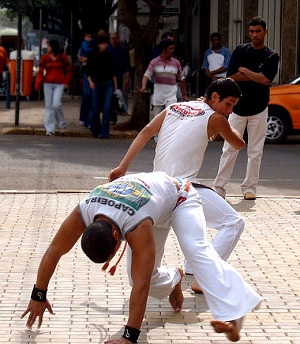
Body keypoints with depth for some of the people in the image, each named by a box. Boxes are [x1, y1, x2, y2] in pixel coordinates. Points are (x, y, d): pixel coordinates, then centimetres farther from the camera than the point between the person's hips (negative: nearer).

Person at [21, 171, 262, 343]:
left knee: (197, 251, -31)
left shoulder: (137, 226, -46)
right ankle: (173, 281, 33)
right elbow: (53, 252, -18)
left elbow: (141, 286, -45)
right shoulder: (83, 213, -32)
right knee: (143, 272, -2)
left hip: (178, 195, -6)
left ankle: (233, 315, -44)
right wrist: (38, 295, -11)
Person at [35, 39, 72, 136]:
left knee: (56, 105, -15)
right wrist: (37, 84, -9)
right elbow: (40, 72, 2)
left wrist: (66, 82, -2)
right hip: (48, 84, 2)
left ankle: (62, 124, 9)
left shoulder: (63, 57, 2)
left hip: (59, 84, -2)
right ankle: (50, 129, 5)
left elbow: (68, 70, 9)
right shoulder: (45, 58, 5)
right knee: (49, 106, 1)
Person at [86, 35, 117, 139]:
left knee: (106, 109, -8)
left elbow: (113, 71, 11)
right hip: (96, 85, -1)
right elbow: (88, 71, 1)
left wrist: (115, 84, 9)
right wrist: (90, 81, -13)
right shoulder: (92, 56, -2)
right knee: (96, 109, 4)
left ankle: (104, 133, -8)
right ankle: (95, 129, 28)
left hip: (108, 84, 1)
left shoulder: (108, 55, 4)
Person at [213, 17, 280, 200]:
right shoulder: (240, 51, 5)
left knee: (256, 151, 3)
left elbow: (267, 80, -15)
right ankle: (219, 187, -2)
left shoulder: (272, 56, 1)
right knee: (229, 149, -2)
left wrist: (244, 70, -9)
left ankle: (250, 187, 11)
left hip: (259, 109, 0)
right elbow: (231, 76, -5)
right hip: (238, 107, 0)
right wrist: (256, 76, -10)